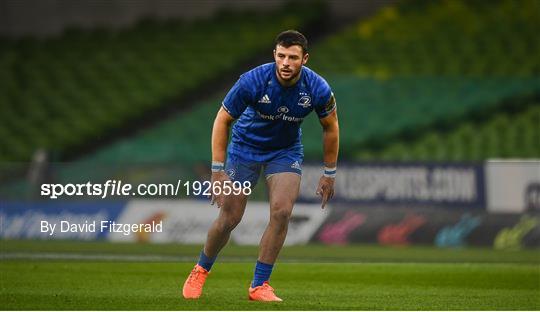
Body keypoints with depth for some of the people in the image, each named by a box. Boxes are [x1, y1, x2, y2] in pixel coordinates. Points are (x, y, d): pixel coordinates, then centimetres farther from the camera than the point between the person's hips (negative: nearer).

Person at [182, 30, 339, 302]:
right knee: (229, 218, -2)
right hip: (246, 146, -1)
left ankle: (259, 285, -5)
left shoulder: (318, 89, -23)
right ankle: (201, 271, 27)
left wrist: (329, 174, 1)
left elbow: (330, 127, -3)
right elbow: (222, 120, -17)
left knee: (281, 212, -19)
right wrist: (218, 171, -19)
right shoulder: (253, 81, -29)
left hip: (286, 151, 1)